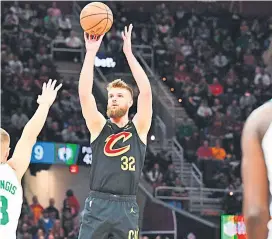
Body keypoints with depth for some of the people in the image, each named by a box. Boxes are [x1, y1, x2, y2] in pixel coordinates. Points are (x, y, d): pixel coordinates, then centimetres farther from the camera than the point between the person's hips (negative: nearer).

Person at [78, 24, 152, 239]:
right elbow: (84, 94, -5)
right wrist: (91, 53, -10)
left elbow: (146, 92, -6)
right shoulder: (99, 127, 9)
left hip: (127, 207, 0)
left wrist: (129, 53, -8)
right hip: (97, 205, 0)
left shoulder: (139, 128, 7)